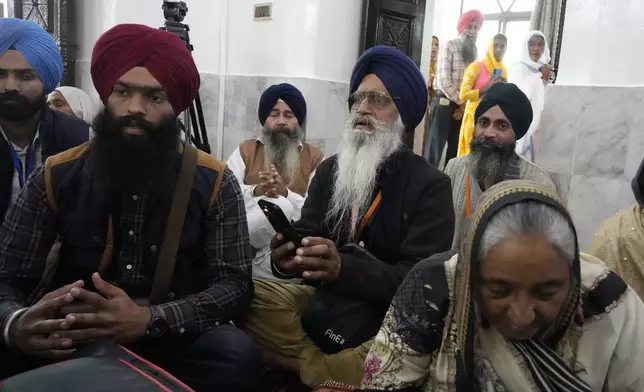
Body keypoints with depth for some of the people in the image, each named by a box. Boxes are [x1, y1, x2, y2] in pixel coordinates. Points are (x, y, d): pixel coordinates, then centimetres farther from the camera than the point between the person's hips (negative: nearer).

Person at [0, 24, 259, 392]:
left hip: (174, 340, 0)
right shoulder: (56, 178, -2)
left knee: (236, 354, -31)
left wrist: (150, 320, -30)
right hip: (75, 343, 1)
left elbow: (235, 283, -12)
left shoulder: (214, 182, -8)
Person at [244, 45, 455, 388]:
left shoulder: (430, 185, -7)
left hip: (391, 316, -3)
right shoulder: (330, 169, 9)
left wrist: (342, 268, -33)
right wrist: (287, 253, -24)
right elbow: (306, 235, 3)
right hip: (326, 300, 4)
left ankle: (310, 368, -10)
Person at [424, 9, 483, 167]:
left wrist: (465, 104, -4)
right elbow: (443, 80, -15)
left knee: (456, 149, 11)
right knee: (435, 146, -5)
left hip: (464, 106, 6)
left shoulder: (474, 50, 10)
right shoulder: (450, 46, -8)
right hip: (444, 103, -6)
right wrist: (461, 102, -9)